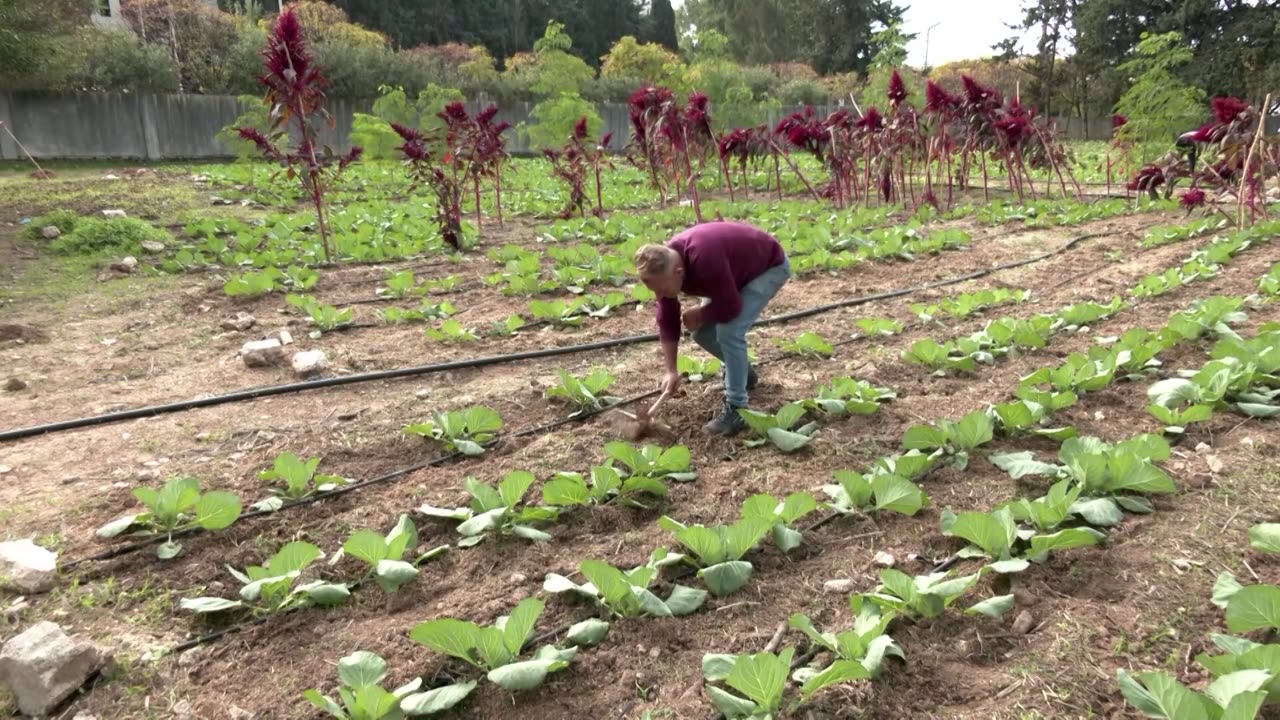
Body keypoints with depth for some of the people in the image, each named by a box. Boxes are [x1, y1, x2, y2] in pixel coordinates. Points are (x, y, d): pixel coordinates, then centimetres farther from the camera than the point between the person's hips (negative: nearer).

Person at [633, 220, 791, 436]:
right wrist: (670, 370, -10)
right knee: (702, 333, 4)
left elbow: (729, 309, -35)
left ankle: (736, 408, -13)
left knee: (729, 332, -23)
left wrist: (699, 315, -16)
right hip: (738, 269, 8)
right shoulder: (664, 266, -17)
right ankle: (742, 372, 29)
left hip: (769, 266, -8)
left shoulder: (704, 259, -43)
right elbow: (667, 322, -8)